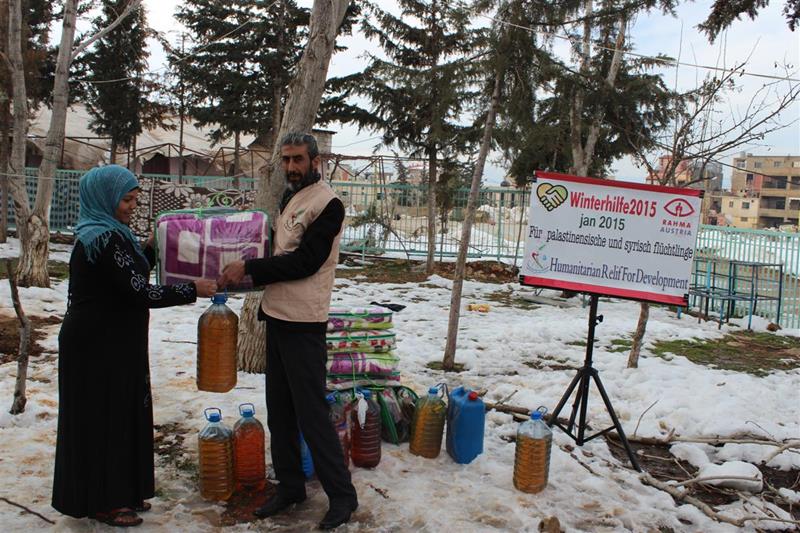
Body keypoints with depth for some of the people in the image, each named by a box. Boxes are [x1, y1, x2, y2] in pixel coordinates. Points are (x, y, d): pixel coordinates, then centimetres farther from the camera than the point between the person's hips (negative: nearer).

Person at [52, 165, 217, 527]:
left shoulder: (105, 234, 11)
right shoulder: (105, 239, -21)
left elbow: (129, 277, 19)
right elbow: (139, 293, -25)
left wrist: (151, 249, 11)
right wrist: (193, 290, -18)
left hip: (112, 343, 10)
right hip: (99, 346, -10)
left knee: (121, 414, 16)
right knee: (103, 417, 2)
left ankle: (120, 493, 30)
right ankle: (102, 502, 17)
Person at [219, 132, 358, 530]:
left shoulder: (326, 203, -10)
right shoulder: (289, 198, 16)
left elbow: (304, 260, -17)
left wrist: (249, 268, -16)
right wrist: (247, 272, 5)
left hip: (303, 323, -9)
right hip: (276, 316, 9)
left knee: (310, 411, -4)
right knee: (279, 407, 13)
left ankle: (341, 494, 8)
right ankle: (290, 485, 26)